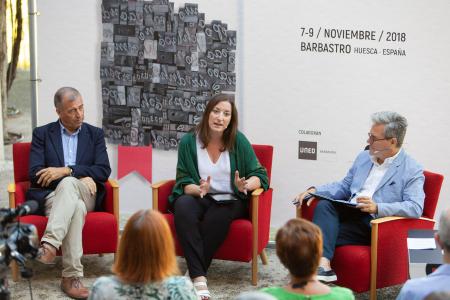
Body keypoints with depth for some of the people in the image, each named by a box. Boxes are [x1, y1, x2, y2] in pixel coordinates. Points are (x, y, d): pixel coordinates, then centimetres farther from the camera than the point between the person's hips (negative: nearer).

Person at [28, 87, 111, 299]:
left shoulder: (95, 134, 15)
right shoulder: (42, 134, 10)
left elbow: (104, 171, 1)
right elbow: (35, 174, -2)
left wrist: (66, 171, -14)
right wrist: (80, 177, -13)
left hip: (84, 196, 1)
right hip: (51, 197, -1)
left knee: (68, 184, -36)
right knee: (76, 207, -38)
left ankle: (49, 245, -50)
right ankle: (72, 276, -46)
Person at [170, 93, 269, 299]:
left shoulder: (238, 141, -1)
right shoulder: (188, 142, 0)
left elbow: (260, 175, 0)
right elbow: (184, 181, 1)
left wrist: (245, 185, -23)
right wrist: (199, 189, -22)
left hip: (230, 201, -1)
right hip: (199, 198, 1)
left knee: (217, 216, -36)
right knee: (182, 206, -34)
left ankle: (194, 273, -25)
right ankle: (199, 280, -41)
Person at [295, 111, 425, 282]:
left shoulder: (412, 171, -2)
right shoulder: (363, 157, 20)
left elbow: (415, 208, -14)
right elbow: (344, 186, 26)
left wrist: (377, 207, -26)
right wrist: (315, 190, 8)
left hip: (374, 225, -6)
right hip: (349, 214, 6)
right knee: (324, 205, -28)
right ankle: (322, 266, -40)